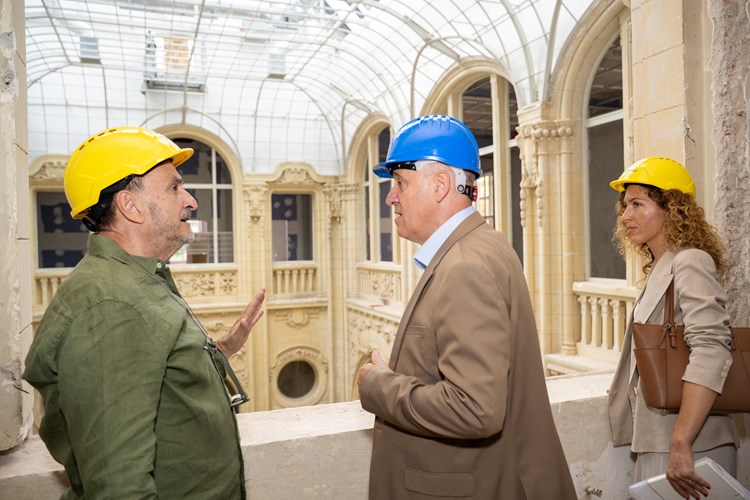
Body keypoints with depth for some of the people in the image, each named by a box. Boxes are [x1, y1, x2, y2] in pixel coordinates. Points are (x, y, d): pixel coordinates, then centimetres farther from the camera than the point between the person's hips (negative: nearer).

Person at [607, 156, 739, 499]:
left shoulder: (689, 262, -13)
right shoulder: (658, 269, 11)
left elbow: (711, 352, -26)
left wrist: (681, 445, -30)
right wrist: (627, 388, 24)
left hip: (687, 447, -8)